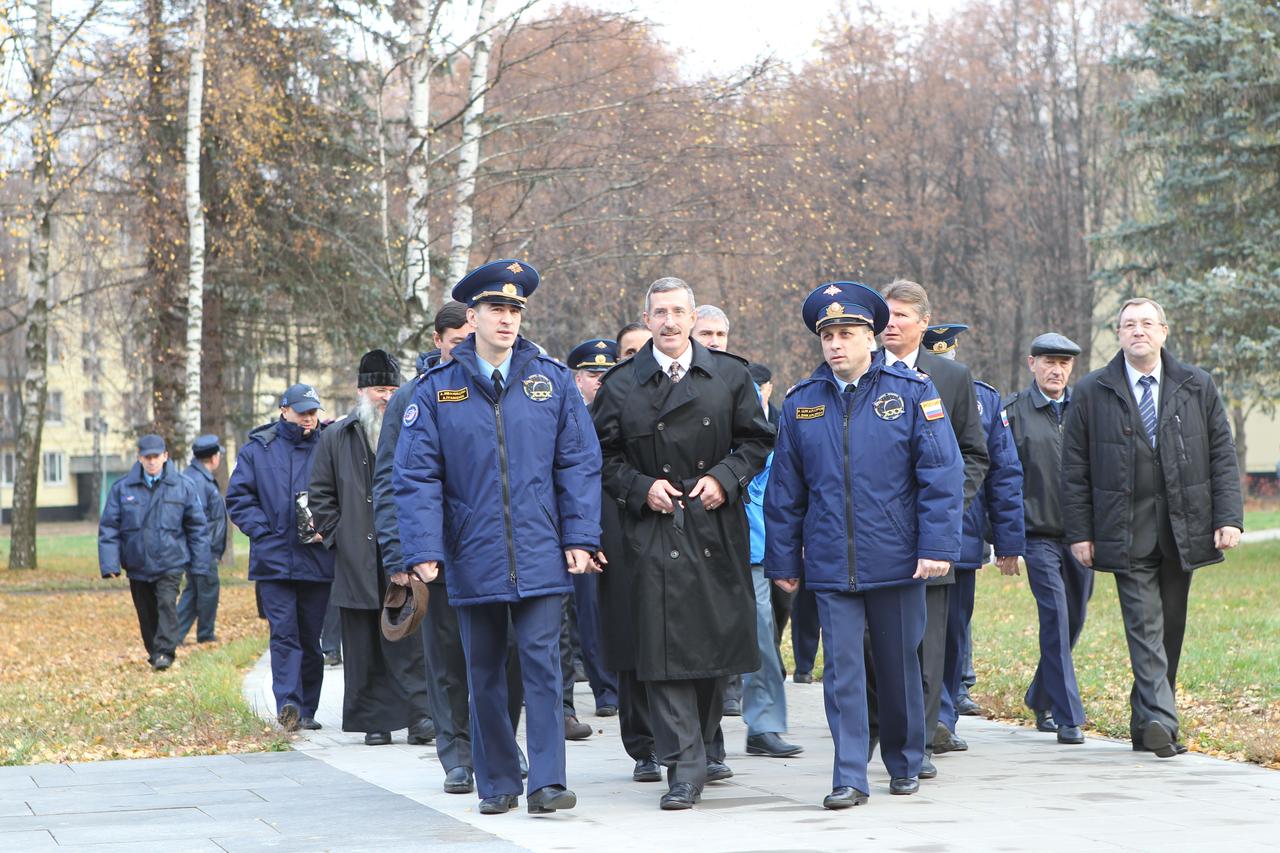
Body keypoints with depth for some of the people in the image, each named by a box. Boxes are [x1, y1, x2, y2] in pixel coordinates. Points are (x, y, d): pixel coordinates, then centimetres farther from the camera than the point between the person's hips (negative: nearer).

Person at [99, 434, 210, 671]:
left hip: (170, 564, -2)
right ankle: (154, 653, 25)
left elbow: (197, 527, 4)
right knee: (147, 614, 10)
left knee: (167, 604, -19)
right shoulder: (122, 488, -1)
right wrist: (109, 563, -9)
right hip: (137, 565, 2)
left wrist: (199, 564, 1)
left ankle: (165, 652, -18)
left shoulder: (182, 487, -1)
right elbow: (109, 527, 0)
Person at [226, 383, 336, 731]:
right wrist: (263, 532, -7)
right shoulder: (257, 448, 6)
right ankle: (288, 703, -18)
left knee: (311, 638, 8)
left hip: (317, 559, 1)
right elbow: (238, 497, 5)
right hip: (274, 559, -1)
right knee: (284, 634, -11)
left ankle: (306, 710, 17)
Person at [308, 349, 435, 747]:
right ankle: (375, 721, 10)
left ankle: (420, 714, -4)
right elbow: (320, 494, 12)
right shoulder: (336, 438, 9)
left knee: (410, 641, -6)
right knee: (365, 647, 4)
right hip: (357, 561, 1)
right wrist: (338, 535, 2)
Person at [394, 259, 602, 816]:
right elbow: (416, 476, -1)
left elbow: (579, 463, 4)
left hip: (541, 556, -1)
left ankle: (547, 782, -4)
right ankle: (496, 784, 18)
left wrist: (580, 536, -3)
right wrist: (422, 552, -9)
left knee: (542, 662, -7)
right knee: (484, 674, 9)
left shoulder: (552, 379, 3)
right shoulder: (436, 388, 1)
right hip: (472, 558, 1)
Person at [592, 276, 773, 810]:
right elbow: (604, 455, 7)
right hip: (655, 529, -2)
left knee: (718, 640, 9)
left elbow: (756, 439, 9)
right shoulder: (621, 385, 2)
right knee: (665, 646, -9)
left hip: (717, 526, 2)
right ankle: (684, 768, -6)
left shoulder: (730, 376, 5)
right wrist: (640, 487, -9)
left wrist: (725, 479, -6)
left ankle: (705, 746, 29)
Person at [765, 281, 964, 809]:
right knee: (842, 669, -3)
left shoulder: (912, 392, -2)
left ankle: (905, 764, 27)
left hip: (896, 562, -1)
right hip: (830, 565, 1)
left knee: (899, 666, 10)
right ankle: (849, 779, 1)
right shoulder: (801, 404, 5)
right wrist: (783, 560, 8)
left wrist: (937, 546, -12)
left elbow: (942, 475, -5)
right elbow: (784, 491, 10)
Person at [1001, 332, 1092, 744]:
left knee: (1073, 620, 11)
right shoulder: (1013, 412, 0)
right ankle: (1068, 717, -7)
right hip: (1038, 535, -4)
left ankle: (1040, 697, 31)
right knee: (1056, 619, -10)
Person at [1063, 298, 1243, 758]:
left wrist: (1228, 518, -3)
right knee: (1145, 627, -11)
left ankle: (1146, 722, 16)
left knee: (1171, 629, 7)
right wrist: (1079, 532, -2)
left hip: (1184, 528, 3)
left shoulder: (1197, 387, 8)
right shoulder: (1091, 393, 3)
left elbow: (1222, 456, 7)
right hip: (1127, 532, -3)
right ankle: (1160, 721, -18)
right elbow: (1075, 470, 5)